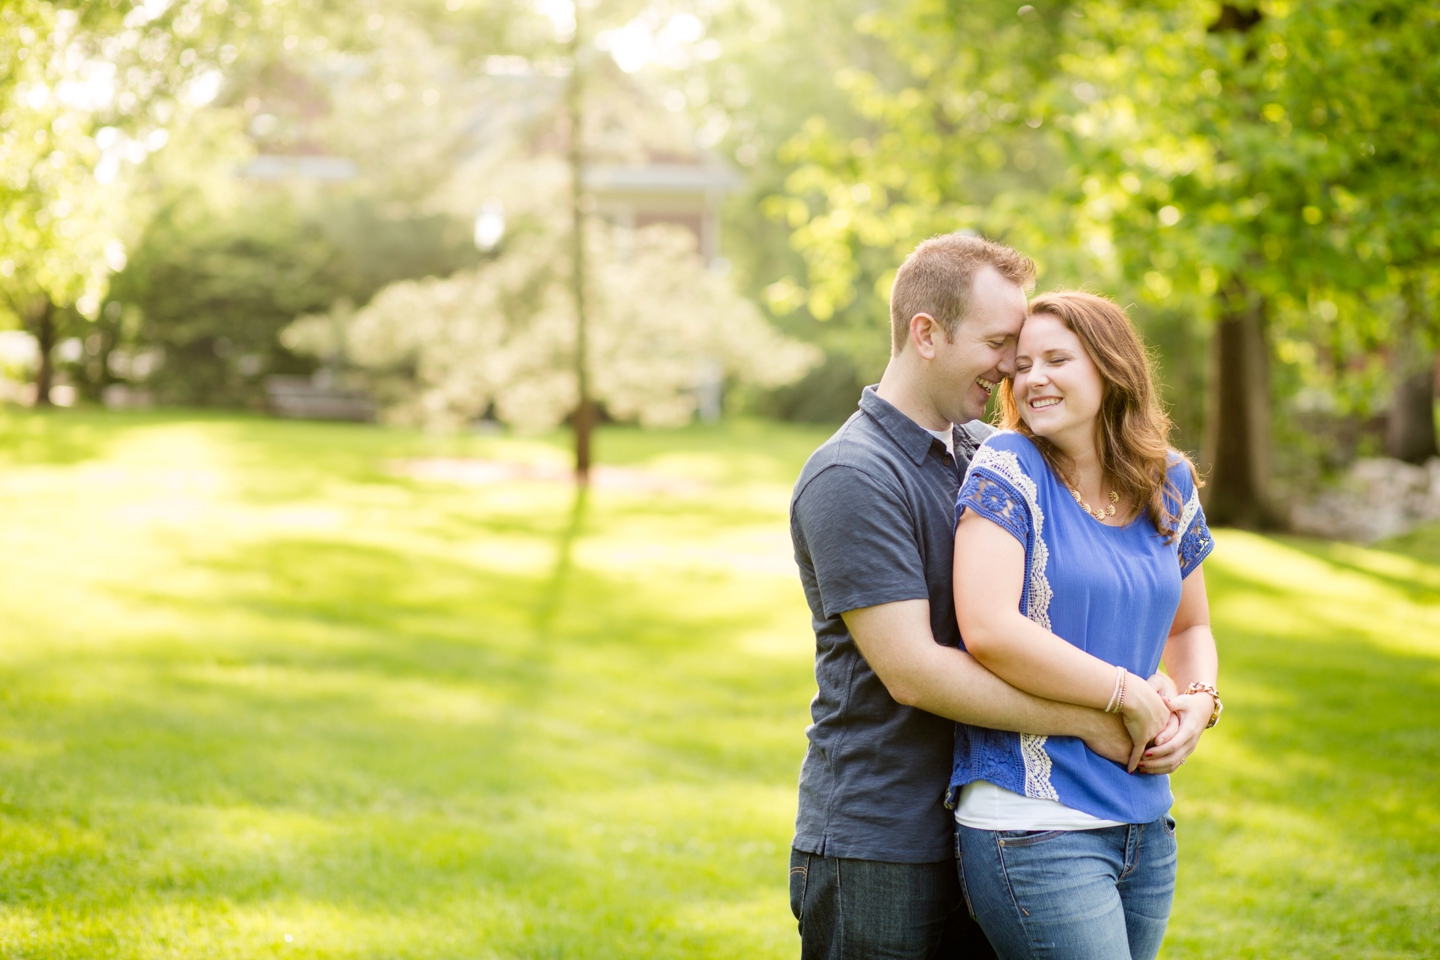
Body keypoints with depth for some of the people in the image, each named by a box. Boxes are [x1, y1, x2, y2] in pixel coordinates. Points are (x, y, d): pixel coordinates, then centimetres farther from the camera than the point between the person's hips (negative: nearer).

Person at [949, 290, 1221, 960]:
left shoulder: (1168, 484, 9)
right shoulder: (1009, 470, -8)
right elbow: (989, 631, -20)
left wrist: (1197, 704, 2)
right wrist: (1133, 696, -13)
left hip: (1145, 824, 6)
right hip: (1031, 824, -6)